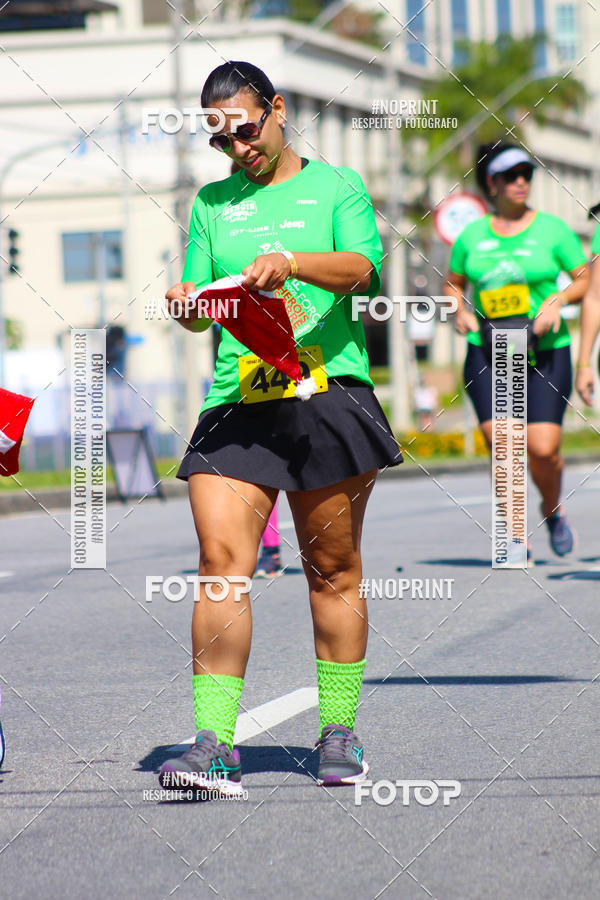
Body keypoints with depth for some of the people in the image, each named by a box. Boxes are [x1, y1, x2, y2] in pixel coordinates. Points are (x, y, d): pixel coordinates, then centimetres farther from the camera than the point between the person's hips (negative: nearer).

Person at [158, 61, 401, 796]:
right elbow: (199, 315, 15)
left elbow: (360, 268, -9)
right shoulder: (212, 204, 18)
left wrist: (290, 262, -27)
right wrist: (185, 303, -10)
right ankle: (213, 745, -15)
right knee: (221, 562, -12)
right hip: (235, 405, 2)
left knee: (332, 571, 5)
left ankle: (339, 734, 17)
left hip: (328, 394, -2)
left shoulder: (336, 186, 9)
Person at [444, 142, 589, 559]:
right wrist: (460, 309, 2)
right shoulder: (472, 235, 9)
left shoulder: (552, 229, 2)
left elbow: (586, 280, 5)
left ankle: (553, 509, 21)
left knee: (543, 448, -11)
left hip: (545, 353, -1)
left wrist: (558, 299, -13)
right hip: (487, 354, 1)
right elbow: (453, 284, 22)